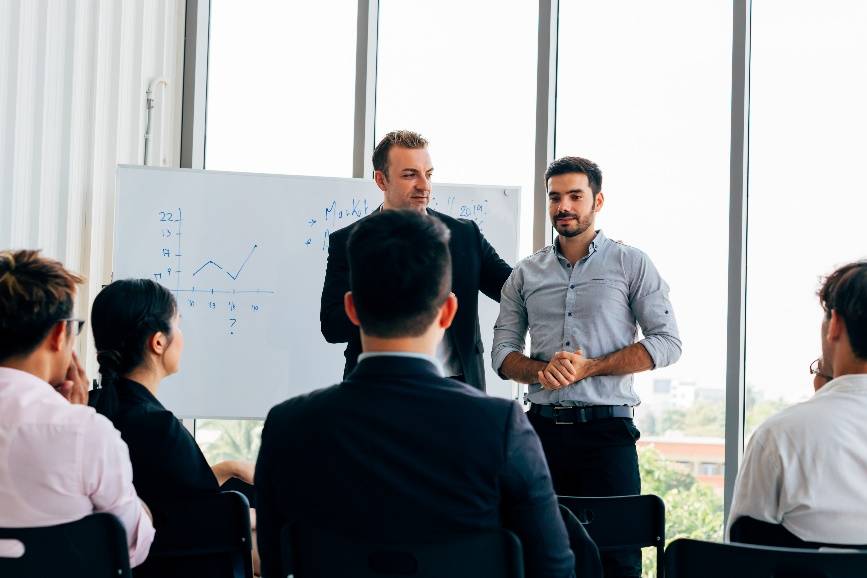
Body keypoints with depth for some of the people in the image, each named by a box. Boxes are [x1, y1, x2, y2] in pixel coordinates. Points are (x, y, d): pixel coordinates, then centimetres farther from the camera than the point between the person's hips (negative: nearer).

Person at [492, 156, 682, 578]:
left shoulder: (631, 265, 4)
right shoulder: (525, 274, 13)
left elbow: (667, 342, -2)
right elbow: (502, 352, 12)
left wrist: (590, 367, -12)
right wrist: (541, 370, -11)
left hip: (606, 428, -3)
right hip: (544, 428, 3)